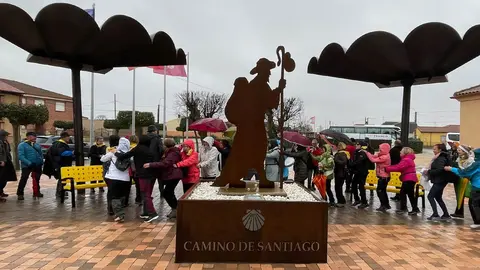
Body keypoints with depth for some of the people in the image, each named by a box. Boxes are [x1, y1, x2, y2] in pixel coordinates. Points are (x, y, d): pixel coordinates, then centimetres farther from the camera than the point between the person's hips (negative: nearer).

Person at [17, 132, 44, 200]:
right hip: (27, 166, -6)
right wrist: (29, 163, -25)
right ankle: (20, 194, 3)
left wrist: (41, 161, 0)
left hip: (37, 165, 6)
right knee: (23, 179, -7)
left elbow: (41, 154, 17)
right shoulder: (22, 145, -6)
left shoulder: (37, 145, 12)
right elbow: (21, 156, -16)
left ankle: (37, 192, 26)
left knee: (37, 179, 14)